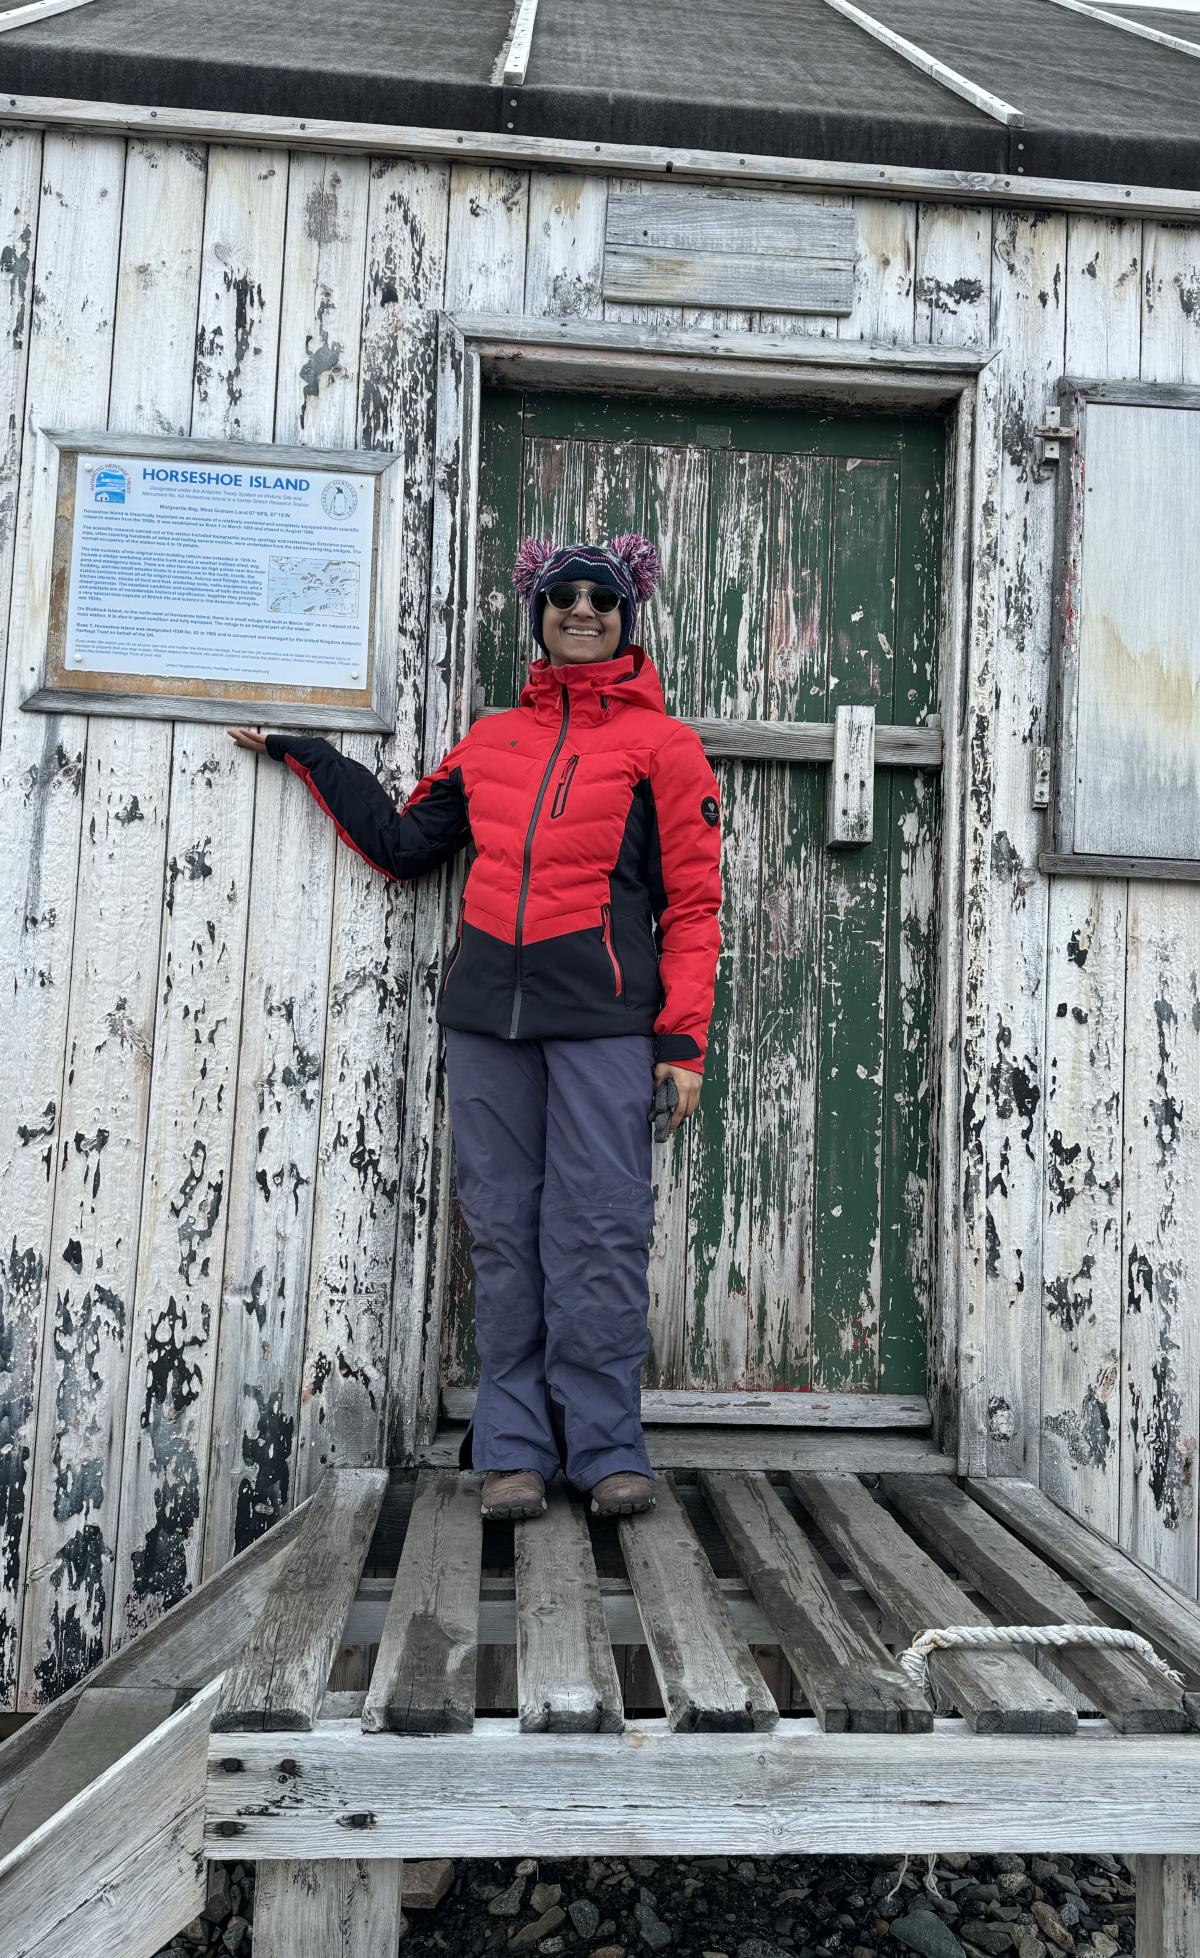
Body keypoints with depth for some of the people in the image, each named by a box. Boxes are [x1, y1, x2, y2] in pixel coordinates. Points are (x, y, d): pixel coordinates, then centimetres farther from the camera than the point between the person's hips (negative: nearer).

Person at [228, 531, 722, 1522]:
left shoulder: (663, 741, 6)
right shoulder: (489, 741, 17)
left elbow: (692, 900, 1)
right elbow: (404, 844, 24)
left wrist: (683, 1038, -7)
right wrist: (306, 753, 24)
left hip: (603, 1015, -3)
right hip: (487, 1011, 4)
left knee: (601, 1233, -3)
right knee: (503, 1230, 5)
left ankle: (607, 1450, 9)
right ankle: (513, 1449, 15)